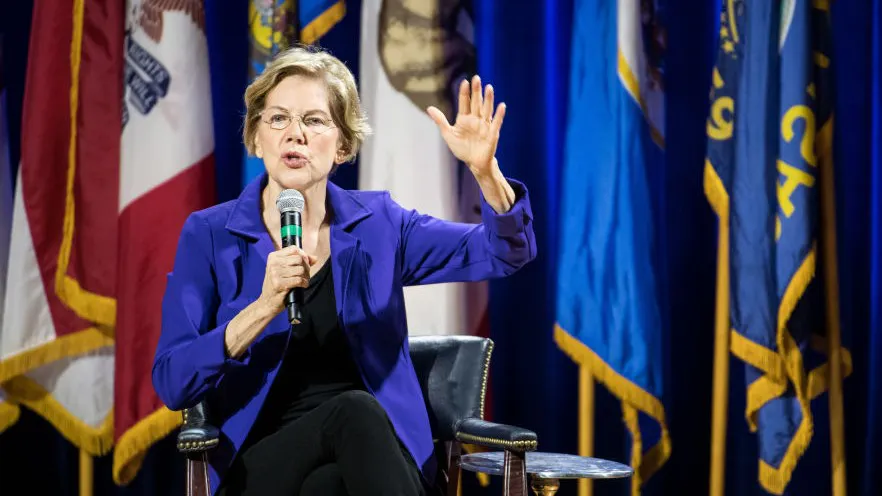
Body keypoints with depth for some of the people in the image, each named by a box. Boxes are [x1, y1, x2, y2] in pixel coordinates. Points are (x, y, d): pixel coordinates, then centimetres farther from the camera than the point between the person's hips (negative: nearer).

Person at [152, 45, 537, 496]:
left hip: (374, 459, 1)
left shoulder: (377, 225, 8)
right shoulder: (209, 235, 2)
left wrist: (484, 169, -20)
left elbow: (507, 252, 0)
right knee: (354, 411, -32)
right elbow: (172, 384, -7)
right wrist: (263, 309, -22)